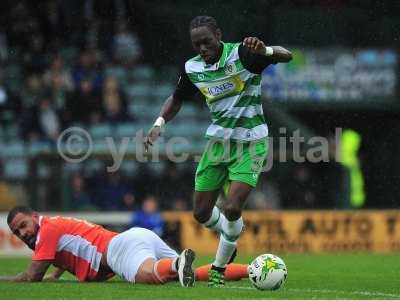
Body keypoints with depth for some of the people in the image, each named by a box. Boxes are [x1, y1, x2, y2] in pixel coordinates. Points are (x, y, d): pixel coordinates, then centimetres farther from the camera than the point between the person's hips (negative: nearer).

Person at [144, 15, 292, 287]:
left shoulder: (242, 54, -17)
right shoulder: (192, 69, -2)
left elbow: (286, 56, -30)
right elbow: (176, 100, 16)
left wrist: (265, 50, -51)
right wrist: (159, 124, -2)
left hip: (250, 143, -5)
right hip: (218, 141, 5)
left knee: (232, 210, -16)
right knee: (202, 213, 7)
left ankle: (219, 267, 8)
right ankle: (230, 240, 41)